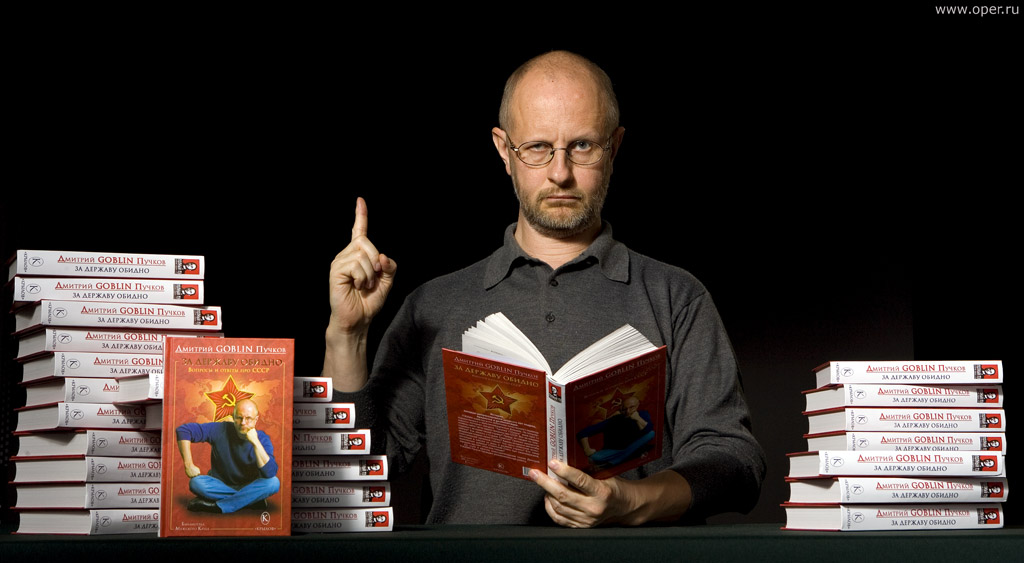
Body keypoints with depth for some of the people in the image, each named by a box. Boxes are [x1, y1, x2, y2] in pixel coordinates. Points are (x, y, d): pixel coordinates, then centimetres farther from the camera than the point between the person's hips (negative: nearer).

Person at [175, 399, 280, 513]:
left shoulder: (262, 438, -14)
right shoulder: (220, 430, -14)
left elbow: (270, 473, -29)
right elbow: (183, 430, -13)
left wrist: (255, 443, -35)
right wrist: (188, 465, -18)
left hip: (248, 487, 0)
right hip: (220, 486, 0)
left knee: (273, 483, -30)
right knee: (196, 482, -30)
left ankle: (217, 506, -27)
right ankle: (253, 500, -23)